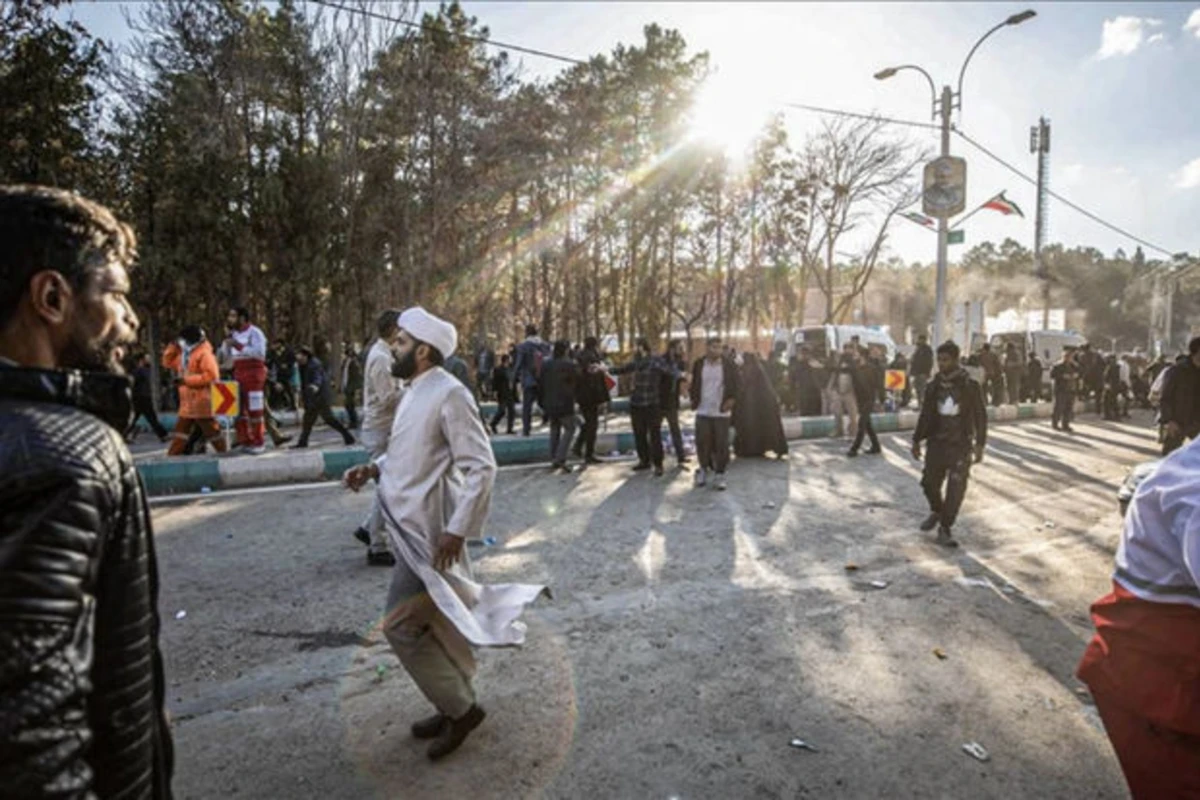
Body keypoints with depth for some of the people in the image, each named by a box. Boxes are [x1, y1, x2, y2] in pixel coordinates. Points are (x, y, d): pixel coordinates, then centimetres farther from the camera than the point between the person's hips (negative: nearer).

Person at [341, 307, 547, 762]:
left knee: (401, 626, -3)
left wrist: (457, 529, -24)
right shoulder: (415, 391, 9)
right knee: (438, 622, 18)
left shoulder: (450, 394, -19)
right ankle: (457, 705, 34)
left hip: (429, 531, -9)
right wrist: (373, 468, 4)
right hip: (410, 525, 9)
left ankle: (460, 707, 15)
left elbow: (481, 467, -21)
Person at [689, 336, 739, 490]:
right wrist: (693, 399, 5)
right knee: (702, 443, 6)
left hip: (721, 412, -1)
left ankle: (719, 474, 13)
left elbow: (738, 384, 3)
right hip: (703, 411, 2)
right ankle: (703, 469, 26)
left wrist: (732, 400, -5)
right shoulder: (698, 364, 2)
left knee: (721, 444, 1)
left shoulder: (729, 364, -3)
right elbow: (693, 383, 15)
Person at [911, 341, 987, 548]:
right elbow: (925, 415, 12)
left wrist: (979, 444, -10)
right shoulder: (933, 385, 4)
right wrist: (917, 440, 13)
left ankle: (945, 528, 8)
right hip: (937, 442, 3)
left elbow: (980, 416, -4)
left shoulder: (970, 386, -6)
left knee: (956, 489, -5)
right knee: (929, 482, 5)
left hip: (961, 445, -3)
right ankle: (936, 511, 35)